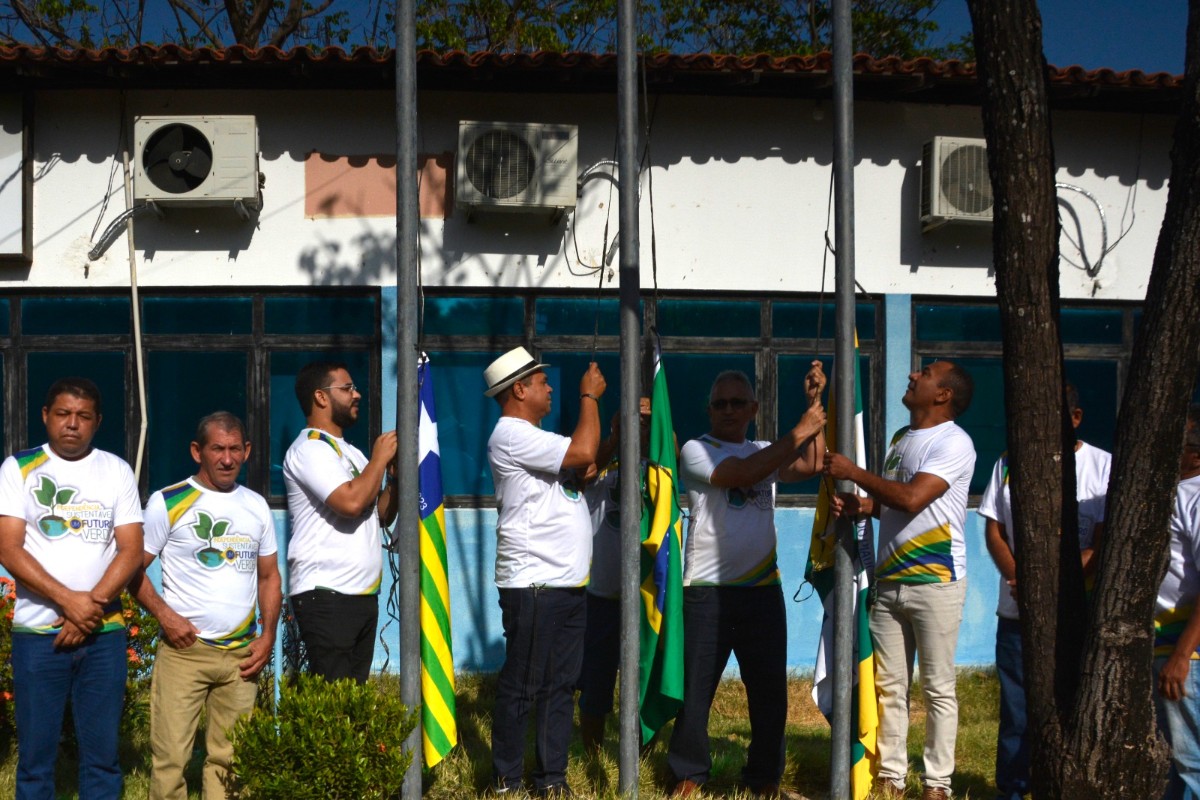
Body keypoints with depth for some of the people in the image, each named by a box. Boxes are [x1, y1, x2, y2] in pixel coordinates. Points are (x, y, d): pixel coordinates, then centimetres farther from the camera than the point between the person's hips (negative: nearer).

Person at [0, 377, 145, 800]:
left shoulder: (117, 471, 7)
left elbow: (131, 549, 0)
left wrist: (92, 605, -12)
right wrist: (69, 601, -15)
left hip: (104, 632, 1)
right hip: (37, 632, -1)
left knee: (102, 752, 3)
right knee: (35, 754, 1)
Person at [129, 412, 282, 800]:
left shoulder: (256, 506, 12)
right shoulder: (168, 502, -1)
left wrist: (268, 636, 4)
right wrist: (164, 614, -15)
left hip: (241, 654, 4)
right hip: (183, 648, -4)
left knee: (229, 759, 6)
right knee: (170, 756, -6)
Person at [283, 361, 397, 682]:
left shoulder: (350, 451, 20)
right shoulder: (310, 448, -9)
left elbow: (383, 514, 20)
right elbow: (351, 502, -23)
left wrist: (397, 470, 6)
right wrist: (379, 459, -7)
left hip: (363, 593, 9)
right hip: (325, 595, -9)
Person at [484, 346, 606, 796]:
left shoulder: (534, 437, 20)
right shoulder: (511, 435, -12)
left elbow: (589, 464, 18)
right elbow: (583, 453, -19)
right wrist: (589, 396, -5)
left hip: (567, 585, 10)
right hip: (533, 585, -10)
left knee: (560, 686, 10)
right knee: (521, 686, -2)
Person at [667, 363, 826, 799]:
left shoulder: (766, 451, 14)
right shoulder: (696, 450, -2)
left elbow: (811, 466, -4)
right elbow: (743, 473, -19)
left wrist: (815, 402, -7)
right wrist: (799, 431, -18)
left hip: (763, 590, 4)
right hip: (708, 591, -4)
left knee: (770, 691, 7)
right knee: (696, 688, 2)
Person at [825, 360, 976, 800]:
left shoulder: (953, 442, -10)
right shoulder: (900, 438, 16)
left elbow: (912, 499, -21)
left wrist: (855, 473, -14)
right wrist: (861, 504, 2)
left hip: (935, 582, -7)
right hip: (889, 581, 7)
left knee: (937, 688, -1)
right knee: (889, 685, 7)